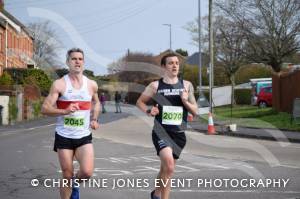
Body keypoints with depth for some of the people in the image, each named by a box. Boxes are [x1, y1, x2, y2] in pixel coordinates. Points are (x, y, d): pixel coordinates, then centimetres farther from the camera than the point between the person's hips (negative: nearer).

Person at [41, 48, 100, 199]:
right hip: (64, 136, -2)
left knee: (87, 172, -14)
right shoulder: (59, 84, -7)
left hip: (84, 136, 2)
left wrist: (94, 119, 8)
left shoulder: (92, 85, 4)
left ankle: (75, 183, 20)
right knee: (67, 176, 3)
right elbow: (45, 109, -11)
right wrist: (65, 111, -26)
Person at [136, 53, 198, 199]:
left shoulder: (186, 85, 4)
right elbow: (140, 102, 13)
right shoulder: (155, 86, -1)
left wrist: (186, 101, -12)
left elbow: (195, 111, 8)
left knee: (166, 169, 15)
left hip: (178, 134, 3)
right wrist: (148, 111, -7)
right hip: (161, 132, -3)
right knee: (169, 167, -25)